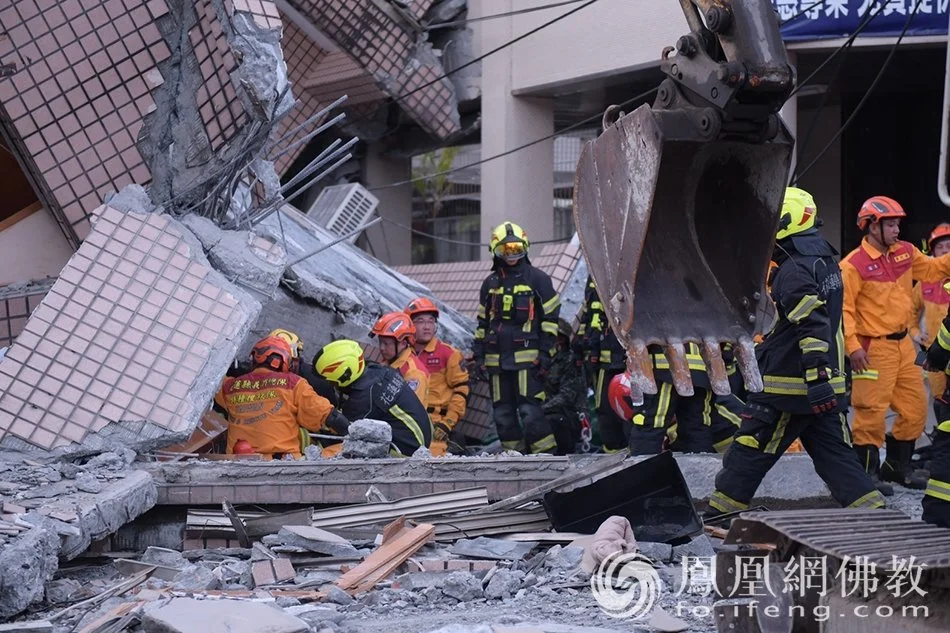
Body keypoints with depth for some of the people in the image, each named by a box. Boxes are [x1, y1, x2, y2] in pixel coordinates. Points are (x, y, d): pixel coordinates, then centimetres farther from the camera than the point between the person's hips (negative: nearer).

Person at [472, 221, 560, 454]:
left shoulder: (537, 279, 2)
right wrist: (478, 353, 14)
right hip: (497, 359, 6)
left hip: (527, 356, -5)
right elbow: (483, 322, 22)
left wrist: (546, 353, -8)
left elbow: (550, 318, 0)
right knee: (503, 414, 5)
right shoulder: (490, 283, 17)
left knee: (530, 411, -14)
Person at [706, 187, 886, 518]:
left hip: (790, 383, -9)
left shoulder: (794, 270, -16)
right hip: (824, 385, 9)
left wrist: (816, 376, -31)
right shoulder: (823, 259, 14)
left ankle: (719, 516, 8)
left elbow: (813, 327, -26)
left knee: (750, 450, 1)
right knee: (835, 454, 9)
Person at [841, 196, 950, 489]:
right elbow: (843, 307, -16)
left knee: (915, 407, 14)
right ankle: (867, 473, 6)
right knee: (872, 410, -5)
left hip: (903, 344, 8)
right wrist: (852, 346, -21)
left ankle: (897, 466, 29)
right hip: (874, 349, -8)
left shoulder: (905, 252, 7)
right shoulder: (854, 264, -15)